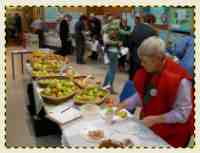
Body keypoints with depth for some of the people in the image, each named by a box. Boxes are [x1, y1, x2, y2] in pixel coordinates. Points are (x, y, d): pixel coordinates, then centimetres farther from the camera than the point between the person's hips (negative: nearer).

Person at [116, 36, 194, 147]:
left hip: (171, 135, -6)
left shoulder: (179, 79, -28)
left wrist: (155, 119, -29)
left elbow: (182, 113, -24)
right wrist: (123, 104, -6)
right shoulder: (148, 71, -6)